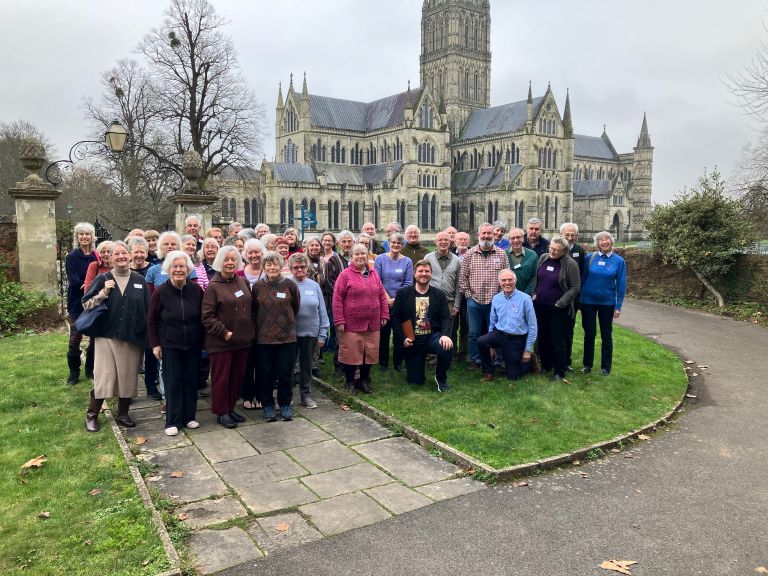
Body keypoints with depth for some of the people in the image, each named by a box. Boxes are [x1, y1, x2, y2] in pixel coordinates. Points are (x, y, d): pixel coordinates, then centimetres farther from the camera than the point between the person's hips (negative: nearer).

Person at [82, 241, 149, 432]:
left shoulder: (140, 280, 5)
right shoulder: (102, 279, 2)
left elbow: (147, 310, 6)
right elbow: (86, 305, 0)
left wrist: (147, 336, 2)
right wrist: (103, 293, -15)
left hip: (132, 337, 2)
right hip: (106, 336, -1)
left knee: (128, 376, 8)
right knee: (103, 376, -1)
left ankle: (123, 414, 23)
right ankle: (92, 415, 14)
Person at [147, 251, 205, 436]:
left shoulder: (196, 290, -4)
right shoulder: (161, 292, -9)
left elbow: (203, 317, 6)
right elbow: (151, 320, -2)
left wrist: (203, 339, 5)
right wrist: (155, 344, -4)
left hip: (193, 345, 2)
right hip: (170, 346, -2)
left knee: (191, 381, 9)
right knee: (173, 383, 1)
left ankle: (189, 416, 23)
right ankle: (173, 421, 12)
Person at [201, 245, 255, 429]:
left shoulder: (243, 282, 8)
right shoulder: (213, 286, -9)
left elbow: (251, 308, 17)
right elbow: (207, 316, -13)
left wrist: (251, 329, 7)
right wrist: (224, 332, -16)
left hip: (243, 340, 6)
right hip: (220, 342, -5)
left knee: (237, 377, 14)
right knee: (221, 378, 5)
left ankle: (230, 408, 28)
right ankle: (221, 412, 17)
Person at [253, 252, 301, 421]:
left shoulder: (290, 285, -4)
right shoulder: (257, 286, -1)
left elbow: (296, 307, 9)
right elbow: (254, 309, 11)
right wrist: (265, 323, 10)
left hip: (287, 336, -1)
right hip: (264, 337, 1)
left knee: (285, 373, 6)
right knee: (266, 373, 8)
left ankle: (285, 404, 22)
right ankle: (267, 405, 23)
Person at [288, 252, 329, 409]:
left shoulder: (314, 286, 3)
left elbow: (322, 312, 5)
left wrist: (322, 334, 2)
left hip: (310, 333, 2)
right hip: (291, 333, -2)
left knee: (307, 365, 13)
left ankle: (306, 395, 26)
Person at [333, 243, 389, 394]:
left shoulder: (374, 274, 11)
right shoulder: (345, 275, -4)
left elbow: (382, 296, 14)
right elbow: (337, 299, -8)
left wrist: (384, 315, 8)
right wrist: (339, 321, -12)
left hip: (372, 324, 4)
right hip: (351, 324, -4)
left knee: (370, 353, 10)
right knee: (351, 354, 2)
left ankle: (364, 380, 28)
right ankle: (350, 383, 20)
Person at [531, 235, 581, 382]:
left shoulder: (570, 264, -11)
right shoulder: (543, 258, 5)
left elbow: (575, 287, -10)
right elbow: (535, 278, 16)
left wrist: (561, 303, -14)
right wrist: (534, 293, 5)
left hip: (558, 309, -5)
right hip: (540, 307, 5)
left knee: (558, 341, 1)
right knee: (543, 337, 14)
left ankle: (559, 372, 12)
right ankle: (545, 365, 30)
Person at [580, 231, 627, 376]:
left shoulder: (619, 261, -4)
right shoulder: (589, 258, -4)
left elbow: (621, 285, -2)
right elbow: (582, 279, 1)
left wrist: (618, 306, -5)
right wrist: (579, 300, 0)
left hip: (607, 303, 0)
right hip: (588, 301, 0)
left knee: (606, 335, 10)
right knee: (589, 334, 9)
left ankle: (605, 367, 21)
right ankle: (587, 364, 22)